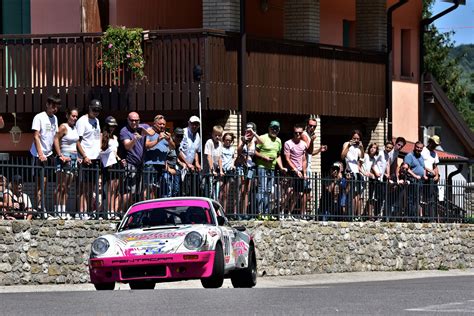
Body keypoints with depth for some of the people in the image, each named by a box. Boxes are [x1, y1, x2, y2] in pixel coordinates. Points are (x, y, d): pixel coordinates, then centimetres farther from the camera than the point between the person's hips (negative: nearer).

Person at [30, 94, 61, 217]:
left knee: (45, 181, 8)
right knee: (41, 180, -10)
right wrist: (40, 154, -22)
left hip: (49, 154, 7)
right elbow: (36, 136, -15)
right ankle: (39, 206, -10)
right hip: (39, 155, -7)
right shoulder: (39, 117, -10)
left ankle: (41, 204, 13)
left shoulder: (54, 118, 12)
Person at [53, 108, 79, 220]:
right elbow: (56, 140, -16)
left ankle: (63, 211, 11)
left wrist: (77, 157, 14)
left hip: (73, 158, 8)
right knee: (62, 186, -9)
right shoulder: (64, 127, -9)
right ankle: (58, 211, -10)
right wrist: (60, 155, -21)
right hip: (65, 158, -8)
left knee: (67, 187, 9)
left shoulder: (75, 128, 15)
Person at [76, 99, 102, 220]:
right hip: (86, 158, -8)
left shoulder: (96, 121, 17)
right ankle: (82, 212, -9)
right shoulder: (82, 121, -7)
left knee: (92, 186, 9)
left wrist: (99, 149, 14)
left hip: (95, 158, 8)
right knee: (84, 186, -9)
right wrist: (84, 157, -18)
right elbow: (78, 141, -11)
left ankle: (89, 210, 13)